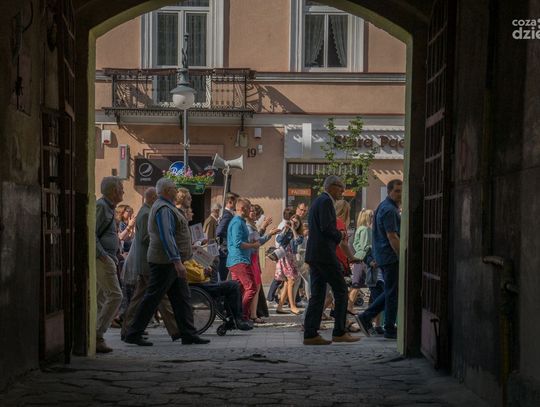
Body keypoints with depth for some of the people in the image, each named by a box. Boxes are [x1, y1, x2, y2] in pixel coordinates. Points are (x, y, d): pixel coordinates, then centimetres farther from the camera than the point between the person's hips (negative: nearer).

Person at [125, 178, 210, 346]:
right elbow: (166, 237, -26)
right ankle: (134, 334, -1)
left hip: (170, 263, 11)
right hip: (166, 261, -11)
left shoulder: (166, 207, 18)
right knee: (152, 298, -6)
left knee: (182, 298, 9)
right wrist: (177, 261, -31)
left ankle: (188, 334, 11)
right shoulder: (164, 209, -16)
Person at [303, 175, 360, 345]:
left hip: (314, 255, 10)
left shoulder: (317, 202, 21)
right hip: (324, 254, -10)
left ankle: (310, 334, 4)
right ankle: (339, 332, 0)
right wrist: (339, 235, -3)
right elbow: (326, 227, -20)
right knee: (341, 291, -2)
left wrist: (337, 236, 13)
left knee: (317, 295, 7)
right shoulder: (326, 202, -10)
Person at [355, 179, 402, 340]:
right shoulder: (389, 210, -16)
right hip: (391, 256, -10)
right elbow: (392, 237, -21)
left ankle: (366, 317, 11)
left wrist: (377, 258, 25)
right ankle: (390, 330, 3)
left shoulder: (383, 207, 17)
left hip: (383, 256, 10)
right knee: (393, 293, -3)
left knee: (390, 292, 15)